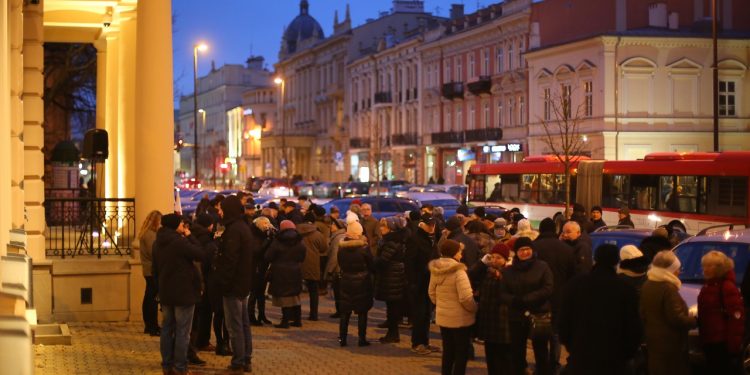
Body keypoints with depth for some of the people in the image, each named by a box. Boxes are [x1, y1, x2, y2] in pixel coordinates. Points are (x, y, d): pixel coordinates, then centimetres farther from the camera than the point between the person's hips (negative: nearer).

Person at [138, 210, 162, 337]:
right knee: (153, 299, -7)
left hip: (149, 270, 10)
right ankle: (153, 328, -5)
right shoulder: (150, 234, -17)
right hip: (153, 270, -10)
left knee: (148, 298, 15)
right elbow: (154, 252, -21)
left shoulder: (146, 233, 14)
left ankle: (149, 326, 23)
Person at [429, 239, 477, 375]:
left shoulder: (435, 270, 0)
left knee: (448, 352, 17)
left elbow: (432, 293, 11)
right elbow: (466, 297, -24)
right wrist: (474, 308, -7)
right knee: (461, 353, 6)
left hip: (443, 317, 6)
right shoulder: (458, 271, -21)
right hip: (460, 319, -6)